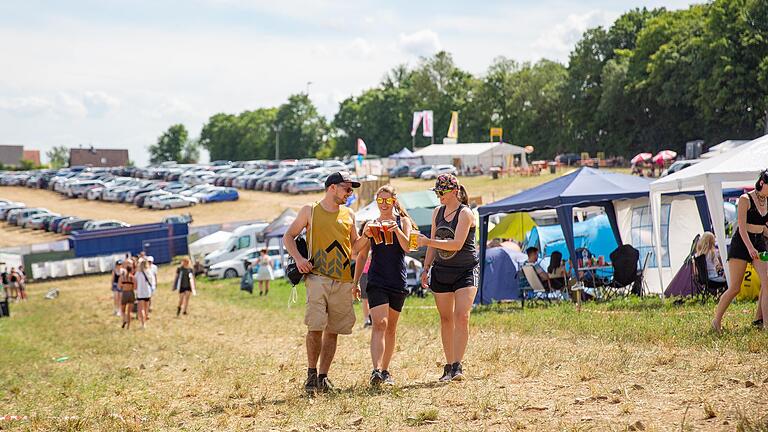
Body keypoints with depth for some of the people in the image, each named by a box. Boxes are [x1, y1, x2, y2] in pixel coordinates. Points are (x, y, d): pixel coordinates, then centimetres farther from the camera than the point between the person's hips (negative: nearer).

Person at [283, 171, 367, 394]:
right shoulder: (310, 211, 6)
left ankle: (323, 376, 11)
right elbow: (288, 237, 9)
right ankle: (311, 374, 0)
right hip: (317, 277, -4)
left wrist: (366, 236, 1)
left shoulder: (348, 215, 15)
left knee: (333, 331, 3)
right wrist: (298, 258, -7)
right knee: (315, 327, -13)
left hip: (343, 281, 4)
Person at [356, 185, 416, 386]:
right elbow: (362, 256, 11)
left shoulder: (403, 222, 6)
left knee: (391, 327, 10)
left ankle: (385, 370, 21)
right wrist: (355, 281, 5)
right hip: (377, 281, -1)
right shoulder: (371, 225, 8)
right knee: (379, 324, -16)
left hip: (398, 282, 1)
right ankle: (376, 370, -27)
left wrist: (396, 229, -26)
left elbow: (407, 247, -11)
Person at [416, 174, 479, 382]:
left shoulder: (465, 213, -11)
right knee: (446, 318, 7)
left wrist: (427, 241, -24)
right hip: (441, 271, 6)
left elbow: (457, 244, -22)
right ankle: (449, 365, 12)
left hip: (466, 271, -6)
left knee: (462, 316, -17)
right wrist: (426, 268, 13)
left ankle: (457, 365, -18)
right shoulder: (437, 212, 9)